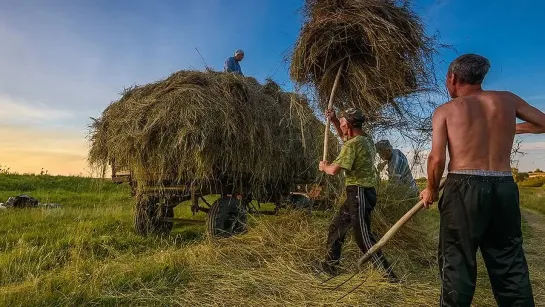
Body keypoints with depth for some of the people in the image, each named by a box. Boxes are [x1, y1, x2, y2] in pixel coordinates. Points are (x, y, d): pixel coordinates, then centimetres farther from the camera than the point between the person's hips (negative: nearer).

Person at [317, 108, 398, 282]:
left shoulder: (353, 144, -17)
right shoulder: (366, 140, 11)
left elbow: (335, 170, -22)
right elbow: (346, 136, 32)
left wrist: (324, 166, 0)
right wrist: (333, 120, 21)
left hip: (359, 192, -10)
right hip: (362, 192, 10)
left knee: (363, 237, -6)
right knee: (337, 227, 17)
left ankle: (389, 275, 1)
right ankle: (329, 266, 28)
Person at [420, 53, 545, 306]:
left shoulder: (445, 110, 1)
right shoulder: (507, 100, 10)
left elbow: (437, 159, -7)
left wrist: (431, 190, 8)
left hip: (464, 189, -4)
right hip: (504, 189, 4)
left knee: (457, 263, 4)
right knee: (510, 266, 13)